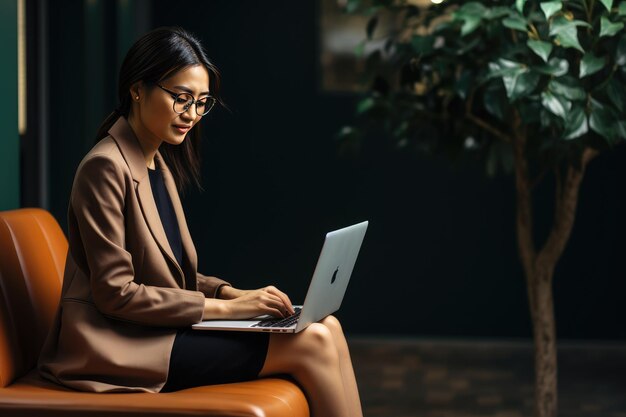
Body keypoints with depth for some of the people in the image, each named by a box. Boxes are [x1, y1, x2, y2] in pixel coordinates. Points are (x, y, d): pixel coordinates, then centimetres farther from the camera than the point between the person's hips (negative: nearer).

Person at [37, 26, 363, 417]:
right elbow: (115, 293, -18)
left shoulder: (158, 164, 15)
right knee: (310, 344, -17)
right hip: (125, 344, -9)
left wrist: (233, 293, 0)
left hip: (162, 326, 9)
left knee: (326, 328, -8)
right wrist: (223, 307, -17)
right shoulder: (105, 167, -14)